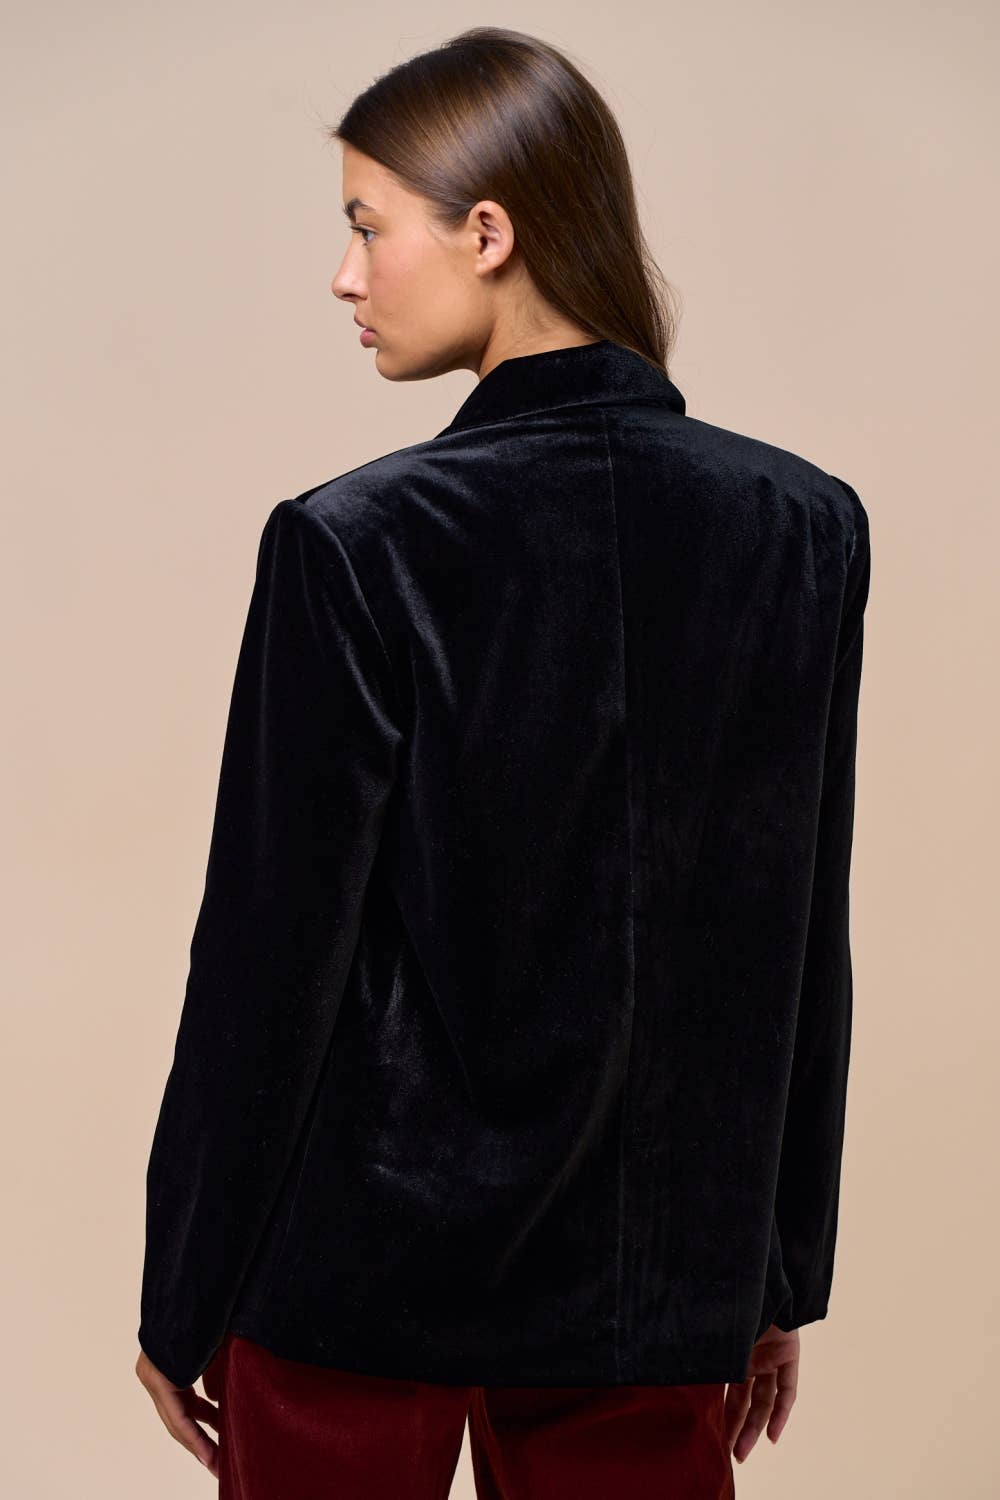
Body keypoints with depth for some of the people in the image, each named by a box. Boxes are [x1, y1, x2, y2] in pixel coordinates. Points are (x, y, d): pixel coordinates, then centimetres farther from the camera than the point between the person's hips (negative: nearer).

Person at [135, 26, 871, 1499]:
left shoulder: (357, 545, -17)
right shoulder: (808, 526, -4)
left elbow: (269, 961, -12)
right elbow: (804, 945, 2)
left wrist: (183, 1301, 0)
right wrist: (782, 1275, 12)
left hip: (368, 1270, -3)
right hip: (656, 1283, 4)